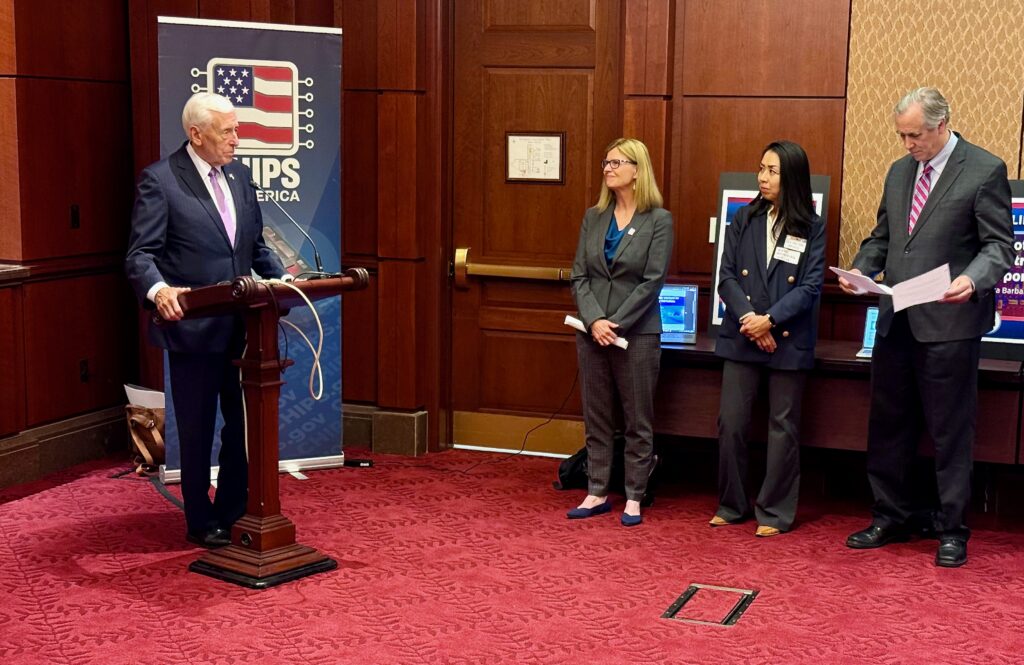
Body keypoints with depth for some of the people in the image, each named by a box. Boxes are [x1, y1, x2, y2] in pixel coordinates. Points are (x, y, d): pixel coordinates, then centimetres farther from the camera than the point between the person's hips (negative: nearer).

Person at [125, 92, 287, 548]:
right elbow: (140, 255, -15)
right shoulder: (159, 180, -10)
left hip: (241, 325, 6)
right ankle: (201, 523, 22)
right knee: (197, 430, 7)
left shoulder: (239, 174, 10)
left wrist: (283, 279, 1)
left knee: (246, 424, 10)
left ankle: (233, 512, 26)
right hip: (193, 327, -6)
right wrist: (158, 290, -35)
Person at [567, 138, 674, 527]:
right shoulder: (593, 217, 8)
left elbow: (653, 281, -11)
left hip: (637, 333, -4)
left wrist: (616, 324, -16)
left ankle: (634, 499, 13)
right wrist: (594, 321, -12)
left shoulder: (659, 220, -5)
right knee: (596, 417, 10)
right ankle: (597, 494, 19)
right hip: (592, 331, 4)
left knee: (637, 420, 5)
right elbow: (579, 276, 4)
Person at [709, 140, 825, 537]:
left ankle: (775, 512, 16)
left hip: (789, 341, -2)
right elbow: (727, 276, 1)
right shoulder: (744, 219, 6)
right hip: (740, 338, 2)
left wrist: (769, 320, -17)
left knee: (783, 427, 5)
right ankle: (731, 505, 18)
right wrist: (749, 320, -14)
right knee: (731, 422, 2)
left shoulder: (812, 229, -1)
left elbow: (811, 287, -6)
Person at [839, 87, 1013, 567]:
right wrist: (860, 269, 0)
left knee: (950, 431, 3)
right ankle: (893, 518, 27)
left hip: (948, 322, -6)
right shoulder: (900, 171, 13)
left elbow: (999, 244, -9)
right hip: (896, 321, 6)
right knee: (888, 425, 13)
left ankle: (952, 531, 16)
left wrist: (973, 280, -27)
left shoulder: (985, 170, -6)